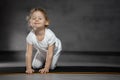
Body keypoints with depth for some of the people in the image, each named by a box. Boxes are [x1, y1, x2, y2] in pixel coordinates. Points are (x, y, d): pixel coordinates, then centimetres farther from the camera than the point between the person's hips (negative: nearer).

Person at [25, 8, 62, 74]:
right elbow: (28, 53, -27)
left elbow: (50, 54, -34)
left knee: (51, 67, -12)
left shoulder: (50, 35, -42)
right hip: (42, 51, 3)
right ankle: (43, 60, 29)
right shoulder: (30, 36, -33)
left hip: (55, 49, -3)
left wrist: (46, 68, -32)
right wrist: (28, 68, -32)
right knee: (35, 66, -1)